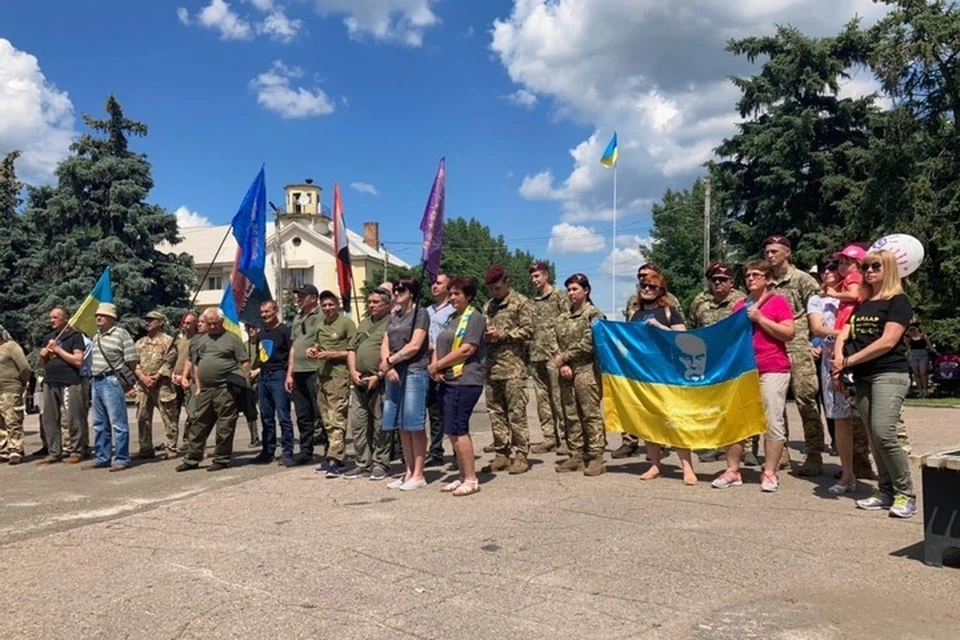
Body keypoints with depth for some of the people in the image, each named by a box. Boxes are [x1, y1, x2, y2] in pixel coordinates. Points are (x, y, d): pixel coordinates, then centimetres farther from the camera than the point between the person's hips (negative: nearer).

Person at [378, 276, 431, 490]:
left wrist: (390, 361, -8)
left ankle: (418, 475, 1)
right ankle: (408, 472, 15)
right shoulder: (394, 316, 18)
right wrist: (388, 367, -7)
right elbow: (385, 345, 10)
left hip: (414, 372, -7)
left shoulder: (420, 313, -2)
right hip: (394, 374, 7)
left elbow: (414, 346, -12)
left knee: (414, 425, -4)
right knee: (401, 426, 8)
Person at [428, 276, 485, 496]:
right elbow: (440, 346, 17)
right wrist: (434, 365, -4)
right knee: (455, 431, 10)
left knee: (457, 430, -10)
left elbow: (467, 349, -16)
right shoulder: (452, 317, 20)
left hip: (464, 381, -9)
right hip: (448, 380, 9)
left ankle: (471, 479, -3)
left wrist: (437, 365, -11)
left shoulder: (474, 317, -7)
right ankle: (464, 477, 17)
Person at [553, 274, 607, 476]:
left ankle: (596, 457, -2)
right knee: (570, 415, 8)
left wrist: (564, 358, -8)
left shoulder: (593, 314, -2)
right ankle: (576, 455, 16)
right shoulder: (563, 318, 18)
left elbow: (587, 344, -11)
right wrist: (562, 365, -4)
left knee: (591, 414, -6)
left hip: (586, 370, -7)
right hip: (566, 371, 7)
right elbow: (557, 344, 13)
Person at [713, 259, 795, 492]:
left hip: (772, 370, -5)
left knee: (773, 421, -2)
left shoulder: (778, 301, 0)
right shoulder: (740, 305, 15)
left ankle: (769, 473, 7)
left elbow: (789, 333, -10)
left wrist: (760, 319, -12)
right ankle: (732, 470, 12)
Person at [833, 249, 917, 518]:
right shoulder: (862, 304, 18)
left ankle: (906, 493, -5)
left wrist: (850, 361, -12)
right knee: (874, 437, 6)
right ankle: (886, 491, 14)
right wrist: (838, 361, -7)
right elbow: (844, 335, 13)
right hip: (863, 378, 7)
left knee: (883, 433, -18)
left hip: (890, 374, -7)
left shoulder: (898, 301, -3)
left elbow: (887, 342, -13)